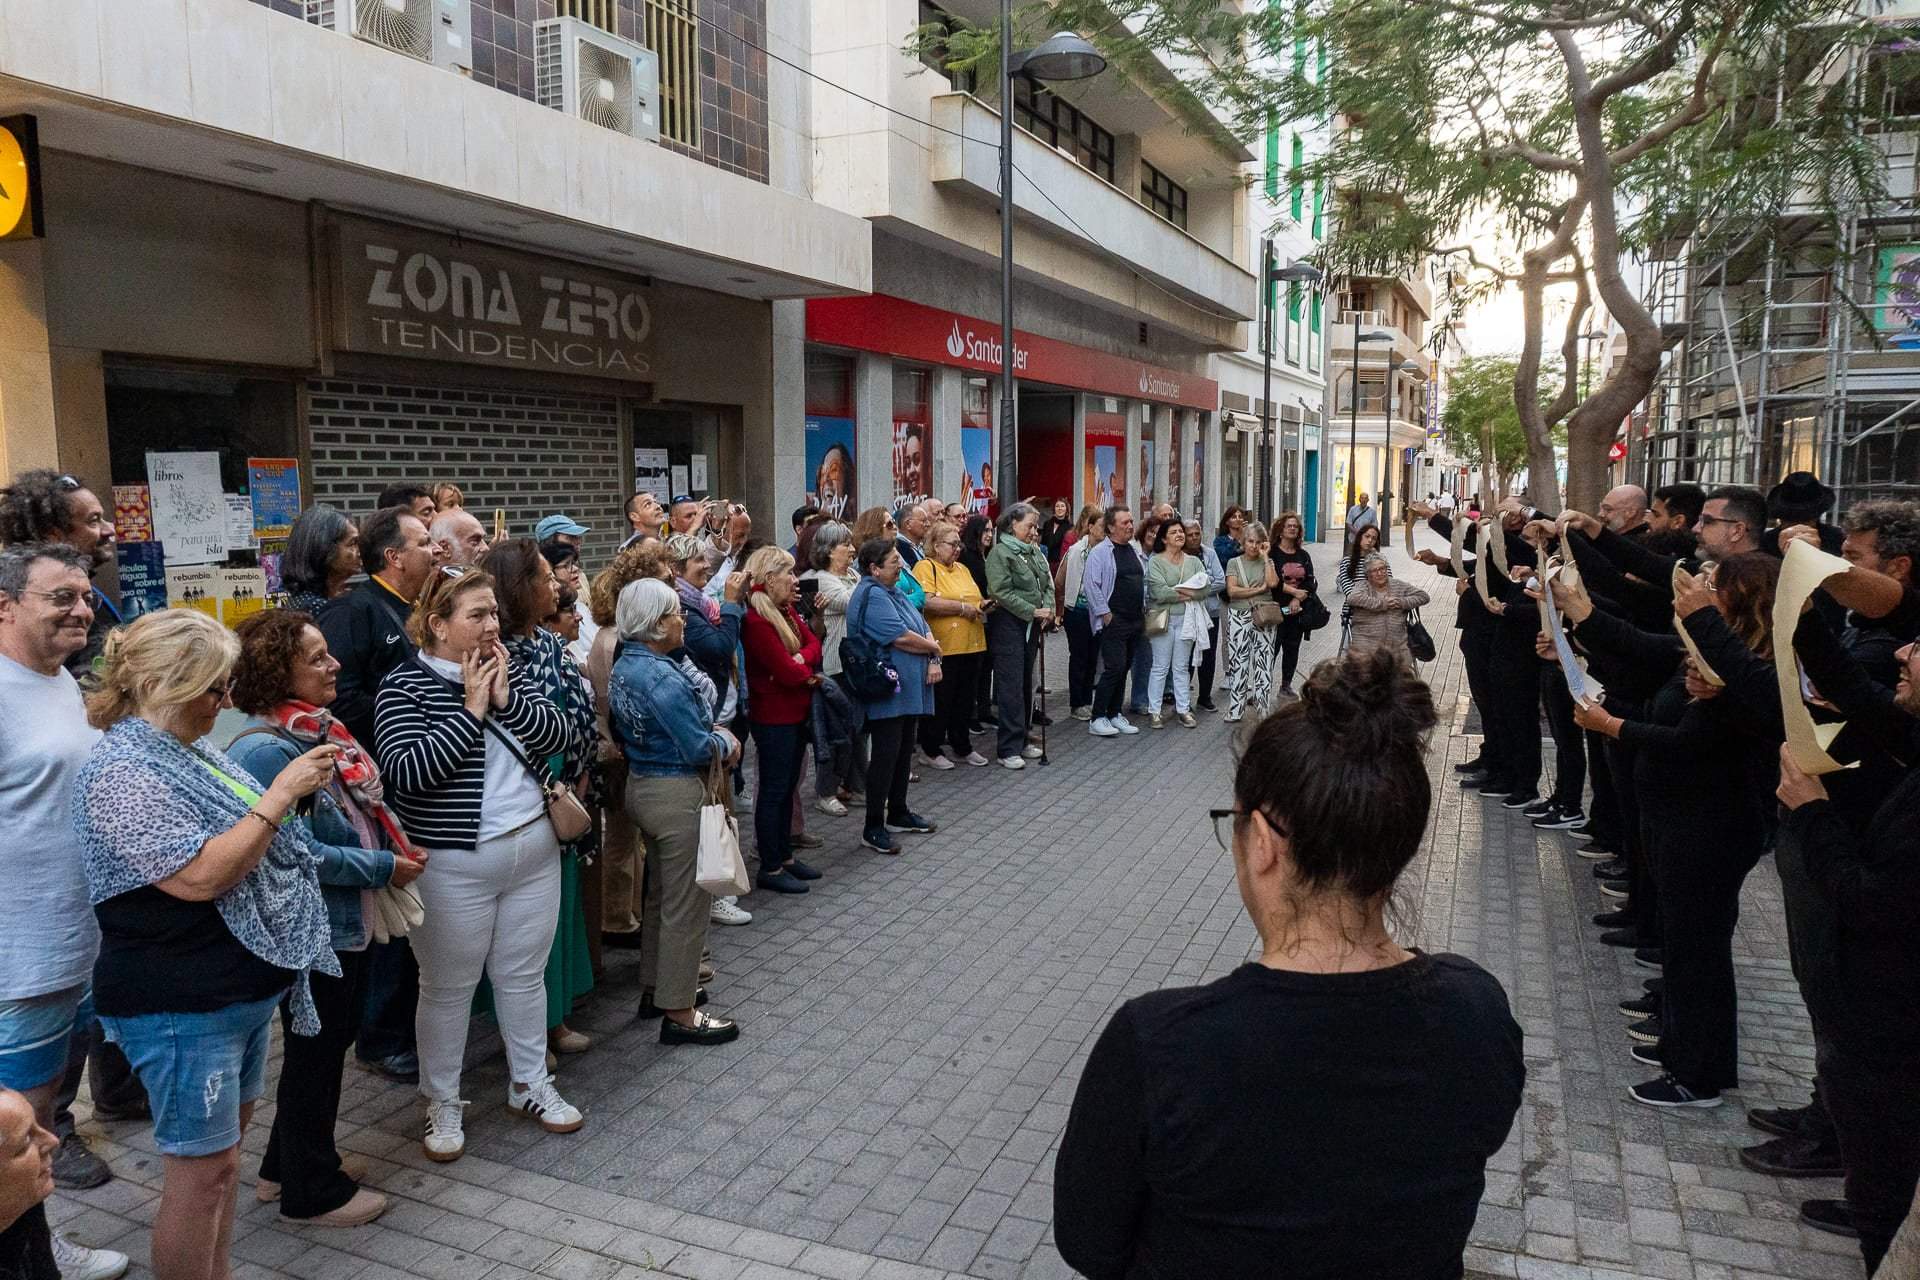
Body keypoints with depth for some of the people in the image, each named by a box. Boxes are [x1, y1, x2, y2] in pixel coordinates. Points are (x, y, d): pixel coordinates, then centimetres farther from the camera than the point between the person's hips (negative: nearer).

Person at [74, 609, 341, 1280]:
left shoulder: (192, 751, 8)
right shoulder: (122, 772, -20)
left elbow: (248, 841, 20)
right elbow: (199, 877, -27)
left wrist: (297, 786, 4)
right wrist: (278, 795, -25)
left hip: (241, 988, 9)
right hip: (181, 1006, -9)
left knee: (224, 1149, 20)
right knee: (202, 1168, 2)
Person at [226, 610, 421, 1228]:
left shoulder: (315, 730, 4)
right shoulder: (268, 749, -24)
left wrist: (394, 848, 1)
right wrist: (384, 867, -19)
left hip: (346, 922, 9)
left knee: (330, 1044, 22)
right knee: (315, 1054, 8)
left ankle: (288, 1166, 42)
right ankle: (311, 1192, 28)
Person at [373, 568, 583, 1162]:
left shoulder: (508, 670, 5)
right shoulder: (405, 684, -11)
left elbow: (558, 734, -3)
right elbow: (407, 771, -23)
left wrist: (506, 699, -16)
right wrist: (471, 709, -21)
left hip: (533, 849, 5)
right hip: (453, 864, -5)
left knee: (523, 976, 17)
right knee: (448, 988, 9)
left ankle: (530, 1085, 34)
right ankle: (442, 1104, 27)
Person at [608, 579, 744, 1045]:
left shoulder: (625, 666, 6)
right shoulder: (662, 678, -24)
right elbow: (698, 749, -23)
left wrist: (711, 731, 2)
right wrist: (725, 739, -3)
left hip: (642, 785, 10)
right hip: (675, 795, -10)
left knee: (660, 895, 22)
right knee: (685, 905, 1)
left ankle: (656, 988, 35)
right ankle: (679, 1013, 11)